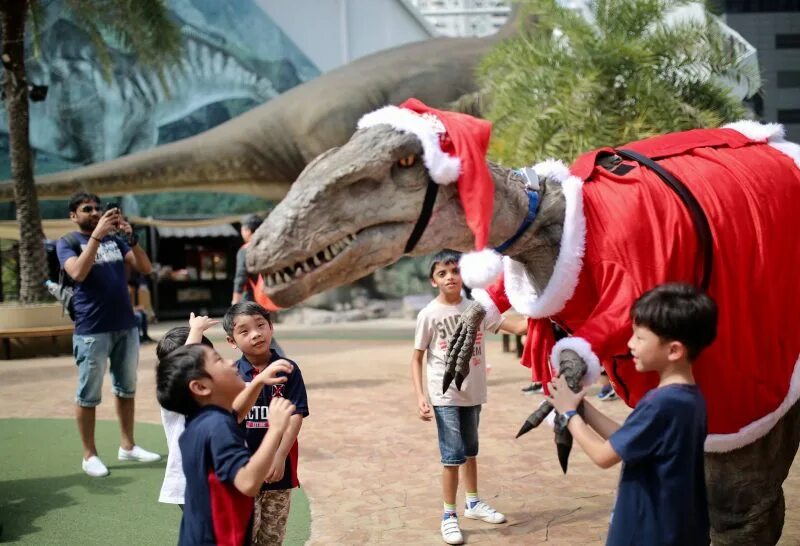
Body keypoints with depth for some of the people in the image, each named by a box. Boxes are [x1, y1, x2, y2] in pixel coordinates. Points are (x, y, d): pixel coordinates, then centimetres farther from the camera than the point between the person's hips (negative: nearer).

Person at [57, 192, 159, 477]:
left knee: (126, 389, 12)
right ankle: (89, 455, 10)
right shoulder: (67, 243, 0)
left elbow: (145, 268, 2)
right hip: (91, 331, -5)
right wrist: (96, 235, -23)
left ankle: (127, 445, 23)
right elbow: (78, 272, -20)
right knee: (88, 394, 1)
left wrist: (130, 237, -12)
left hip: (126, 327, 5)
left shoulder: (115, 239, 10)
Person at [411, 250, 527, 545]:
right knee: (453, 455, -6)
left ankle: (473, 503, 37)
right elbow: (416, 357, -4)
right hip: (445, 395, -4)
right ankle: (449, 516, 7)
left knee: (470, 451, 20)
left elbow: (515, 326, -5)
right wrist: (420, 396, -13)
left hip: (473, 393, 4)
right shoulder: (429, 314, -9)